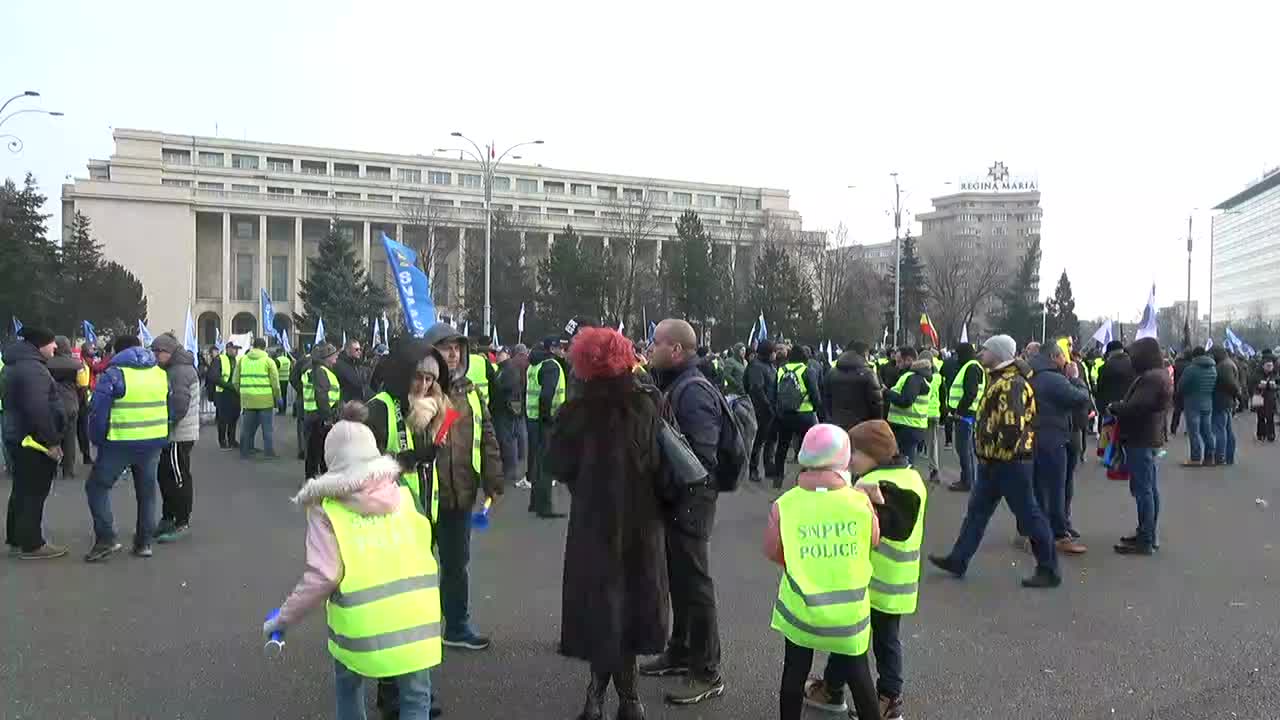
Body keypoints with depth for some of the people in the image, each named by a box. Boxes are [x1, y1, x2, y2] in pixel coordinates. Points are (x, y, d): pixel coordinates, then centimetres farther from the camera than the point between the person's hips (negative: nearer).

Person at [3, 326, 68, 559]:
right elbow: (38, 409, -28)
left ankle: (16, 540, 26)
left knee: (22, 490, 17)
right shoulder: (32, 368, -21)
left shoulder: (16, 365, 14)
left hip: (18, 437, 11)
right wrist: (52, 441, -21)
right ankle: (31, 545, 4)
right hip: (34, 442, -10)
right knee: (34, 493, -3)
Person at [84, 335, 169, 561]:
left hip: (120, 443, -5)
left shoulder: (114, 374, -9)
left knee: (97, 485, 10)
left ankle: (106, 539, 2)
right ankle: (144, 542, 18)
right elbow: (169, 409, 13)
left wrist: (97, 439, 1)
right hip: (154, 442, 5)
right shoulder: (161, 373, 9)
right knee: (146, 491, 15)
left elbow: (98, 411, -11)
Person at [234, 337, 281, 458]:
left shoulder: (242, 360, 8)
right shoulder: (268, 361, -3)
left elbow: (235, 381, 9)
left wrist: (241, 392, 22)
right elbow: (275, 382, -4)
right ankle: (269, 451, 6)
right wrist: (277, 397, 5)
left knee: (247, 426, 13)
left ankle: (245, 450, 18)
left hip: (248, 399, 4)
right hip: (265, 399, -3)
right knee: (268, 426, 5)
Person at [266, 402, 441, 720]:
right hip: (415, 618, 2)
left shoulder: (327, 508, -4)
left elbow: (322, 577, -11)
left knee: (348, 682, 30)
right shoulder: (403, 495, 7)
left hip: (362, 625, -1)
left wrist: (283, 619, 1)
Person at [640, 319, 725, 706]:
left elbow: (702, 456, -25)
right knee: (677, 576, 19)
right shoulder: (674, 385, 11)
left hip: (690, 498, -10)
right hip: (675, 496, 10)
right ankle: (680, 651, 34)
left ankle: (707, 672, 9)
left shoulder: (693, 391, -19)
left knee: (693, 581, -2)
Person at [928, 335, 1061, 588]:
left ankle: (1049, 570, 11)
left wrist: (997, 449, -16)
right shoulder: (999, 379, 13)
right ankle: (958, 560, 22)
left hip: (1010, 462, -10)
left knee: (1028, 514, 0)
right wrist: (987, 453, 14)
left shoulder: (1010, 384, -20)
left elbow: (1011, 426, -31)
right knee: (977, 510, 14)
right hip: (993, 462, 10)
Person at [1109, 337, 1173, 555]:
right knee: (1150, 488, 17)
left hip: (1140, 440, -11)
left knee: (1142, 489, -7)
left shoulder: (1150, 378, -19)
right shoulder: (1160, 375, 15)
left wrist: (1114, 408, -9)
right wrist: (1120, 408, 7)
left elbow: (1135, 407, -26)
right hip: (1151, 438, 11)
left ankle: (1145, 541, -3)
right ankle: (1148, 535, 27)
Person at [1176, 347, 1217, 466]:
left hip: (1193, 403, -6)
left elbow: (1180, 387, -11)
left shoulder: (1190, 368, -15)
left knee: (1194, 432, -1)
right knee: (1207, 431, 13)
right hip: (1208, 403, 6)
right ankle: (1209, 457, 17)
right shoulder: (1213, 369, 7)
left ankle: (1195, 458, 0)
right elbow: (1215, 386, 9)